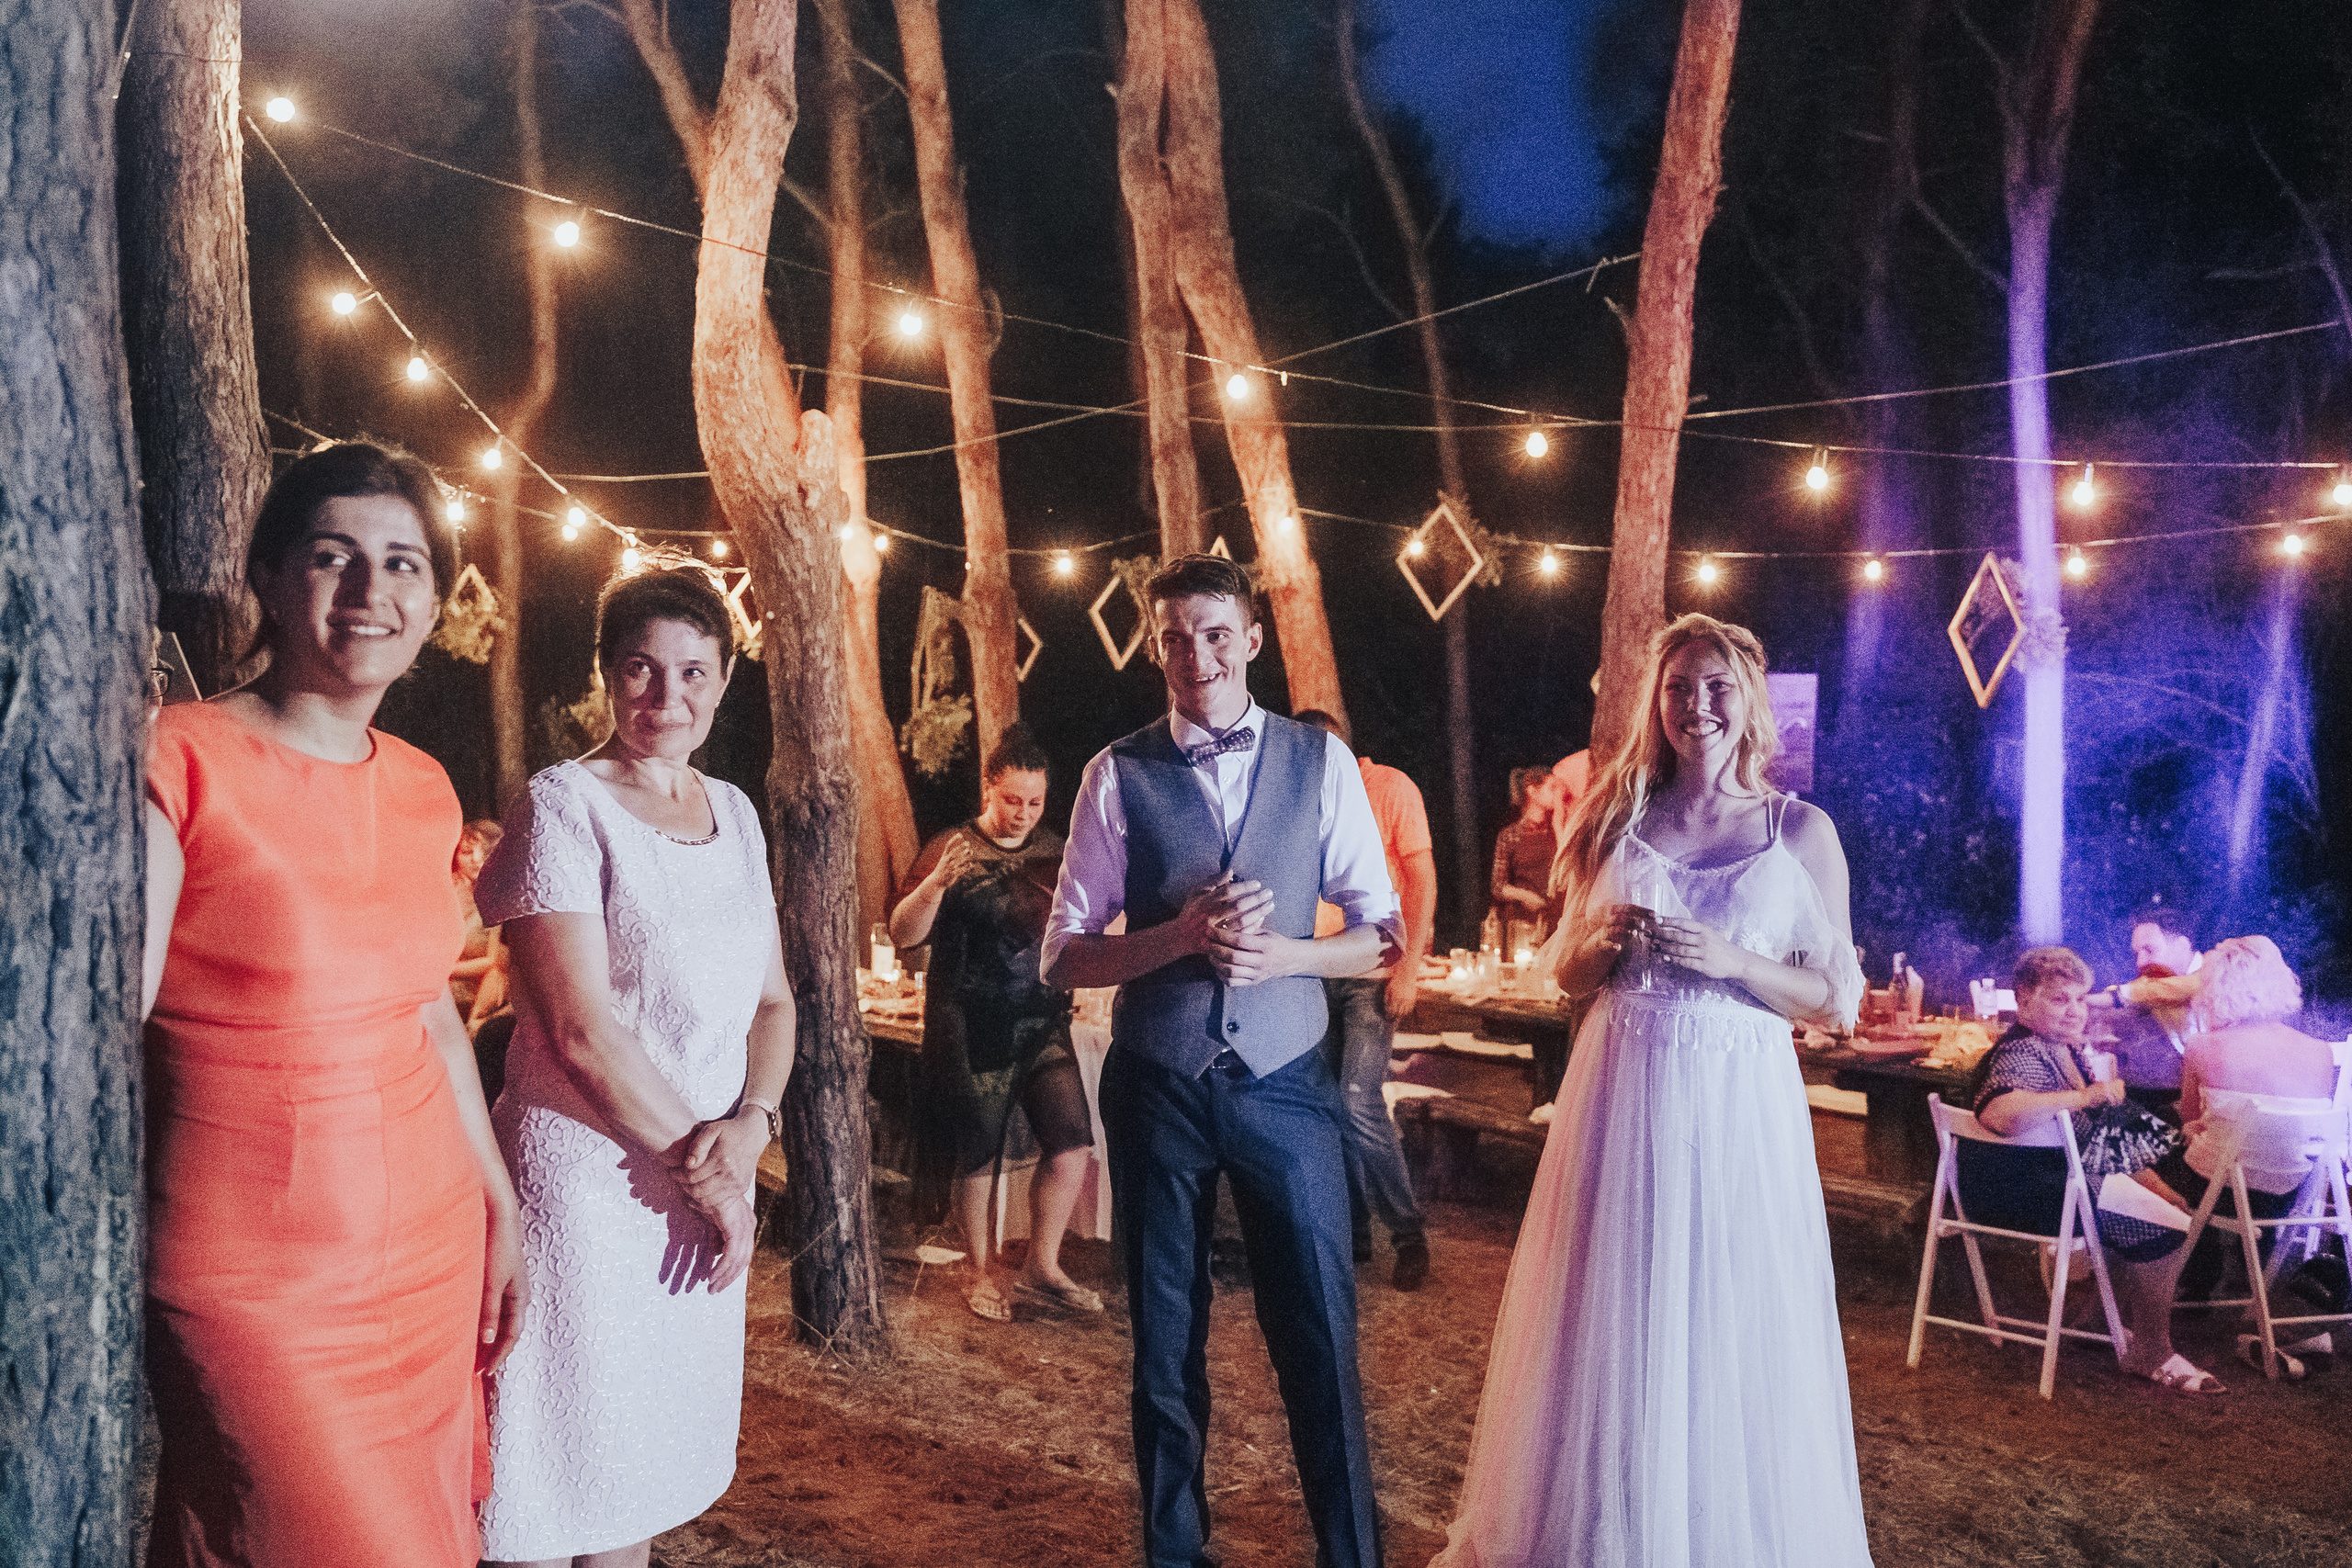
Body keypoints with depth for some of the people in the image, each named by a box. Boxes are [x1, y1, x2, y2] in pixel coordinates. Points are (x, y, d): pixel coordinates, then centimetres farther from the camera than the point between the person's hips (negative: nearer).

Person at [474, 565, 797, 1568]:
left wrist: (751, 1126, -7)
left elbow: (772, 999, 12)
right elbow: (582, 1031, -16)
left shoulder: (733, 814, 11)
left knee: (650, 1481, 16)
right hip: (590, 1178, -6)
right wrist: (703, 1173, -11)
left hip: (710, 1184, 6)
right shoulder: (564, 806, -10)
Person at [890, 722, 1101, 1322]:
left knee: (1072, 1147, -5)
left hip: (1044, 1026, 4)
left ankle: (1041, 1268, 12)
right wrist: (938, 881, -27)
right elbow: (902, 936, -10)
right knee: (980, 1159, 5)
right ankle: (985, 1274, 23)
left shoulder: (1056, 852, 10)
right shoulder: (950, 850, -3)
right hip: (973, 1035, -4)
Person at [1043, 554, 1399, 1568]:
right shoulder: (1119, 773, -2)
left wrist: (1285, 953, -16)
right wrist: (1184, 933, -20)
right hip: (1156, 1090, 0)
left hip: (1284, 1084, 0)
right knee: (1166, 1342, 14)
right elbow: (1064, 958, -4)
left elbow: (1381, 935, 3)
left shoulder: (1321, 762, 1)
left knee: (1320, 1335, 6)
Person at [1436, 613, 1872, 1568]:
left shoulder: (1802, 832, 0)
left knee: (1733, 1335, 5)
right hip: (1623, 1099, 2)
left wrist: (1728, 958, -16)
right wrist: (1608, 943, -9)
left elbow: (1837, 1000, -2)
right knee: (1613, 1325, 9)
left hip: (1739, 1106, -2)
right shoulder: (1620, 820, 6)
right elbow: (1567, 972, 12)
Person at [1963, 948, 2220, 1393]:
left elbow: (2103, 1138, 22)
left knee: (2174, 1209, 7)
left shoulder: (2068, 1050, 14)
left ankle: (2114, 1322, 16)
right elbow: (1997, 1112, -41)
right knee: (2156, 1226, -19)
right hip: (2019, 1190, -10)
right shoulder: (2018, 1054, -18)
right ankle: (2150, 1355, -5)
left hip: (2076, 1173, 10)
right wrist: (2085, 1096, -38)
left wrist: (2148, 1177, 10)